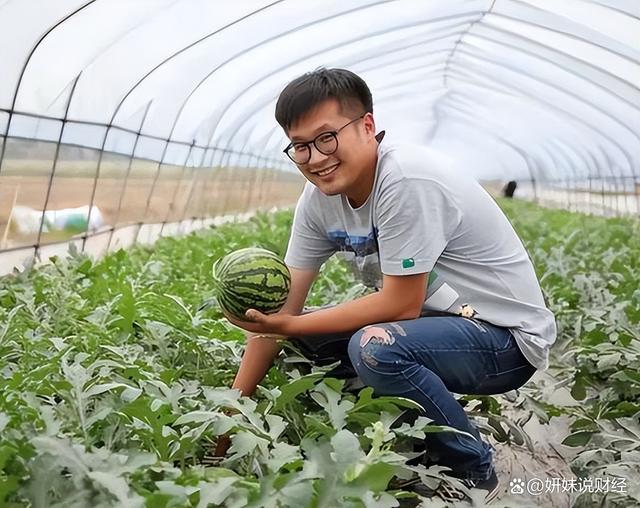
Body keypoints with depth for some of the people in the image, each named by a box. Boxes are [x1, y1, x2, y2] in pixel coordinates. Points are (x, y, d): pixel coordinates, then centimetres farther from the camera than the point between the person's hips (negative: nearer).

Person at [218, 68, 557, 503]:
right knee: (301, 340, 0)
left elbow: (401, 305, -26)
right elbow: (284, 305, -2)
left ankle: (474, 471, -6)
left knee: (374, 348, -33)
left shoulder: (406, 182, -26)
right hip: (436, 321, 8)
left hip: (506, 336, -8)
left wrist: (289, 326, -24)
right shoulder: (319, 198, -2)